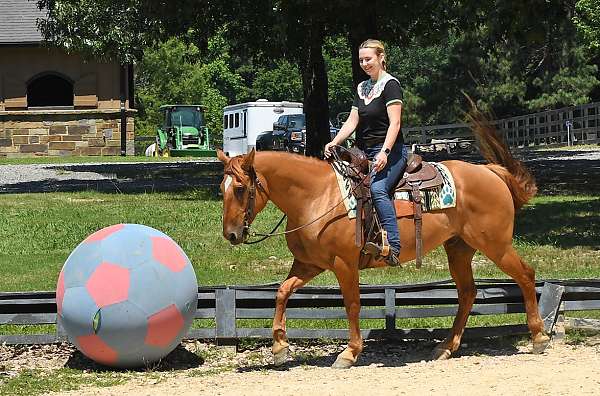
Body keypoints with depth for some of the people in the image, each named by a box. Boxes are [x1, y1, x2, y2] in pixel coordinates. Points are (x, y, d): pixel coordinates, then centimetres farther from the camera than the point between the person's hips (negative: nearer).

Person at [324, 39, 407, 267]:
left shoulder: (390, 84, -5)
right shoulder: (362, 88, 20)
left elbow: (394, 123, -14)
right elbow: (352, 121, 14)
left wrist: (384, 152, -26)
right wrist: (334, 143, -3)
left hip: (390, 151, -9)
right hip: (366, 153, 9)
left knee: (377, 188, -31)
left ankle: (392, 247, -40)